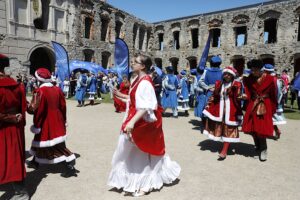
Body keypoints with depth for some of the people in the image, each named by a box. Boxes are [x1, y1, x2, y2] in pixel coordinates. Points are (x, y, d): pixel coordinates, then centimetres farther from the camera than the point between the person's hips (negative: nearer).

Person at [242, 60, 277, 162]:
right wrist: (245, 96, -25)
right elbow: (248, 94, -2)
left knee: (262, 128, -4)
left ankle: (263, 150, 16)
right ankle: (258, 146, 32)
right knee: (252, 127, 6)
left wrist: (273, 109, 0)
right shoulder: (249, 79, -1)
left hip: (264, 107, -3)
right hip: (252, 106, 3)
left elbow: (273, 95, -2)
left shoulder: (269, 79, -8)